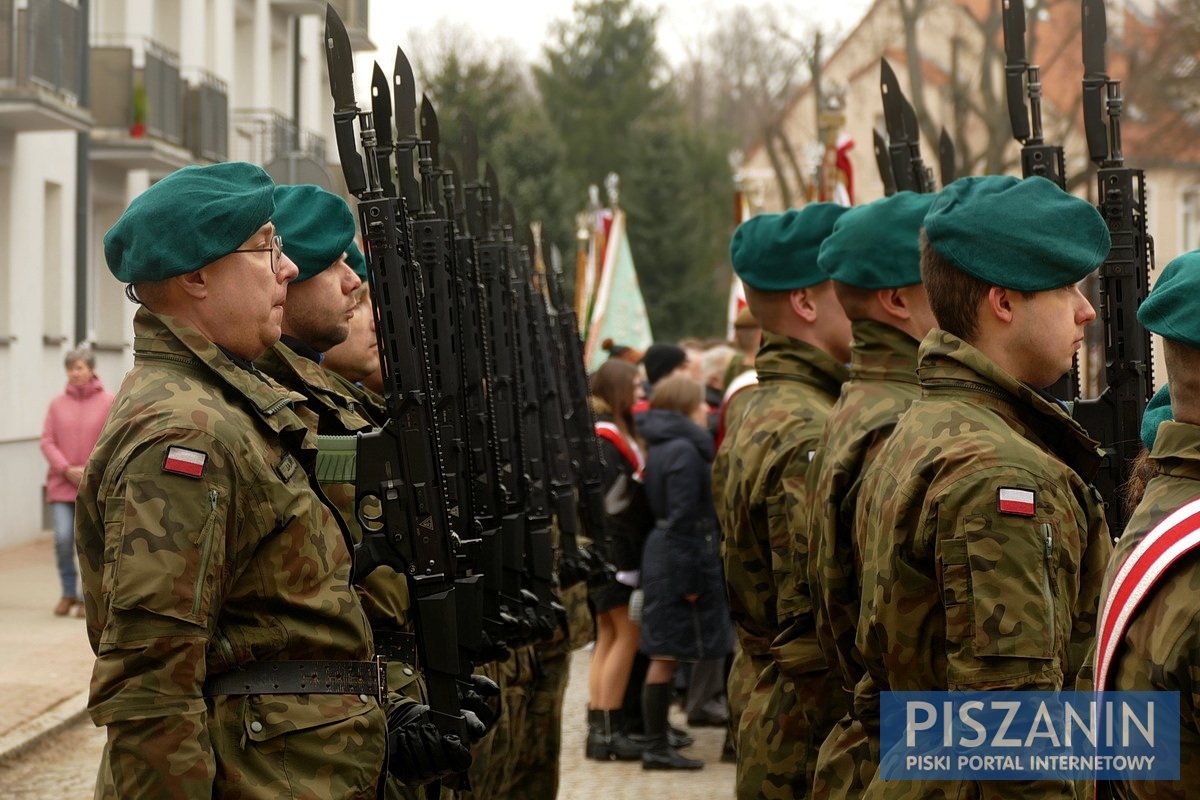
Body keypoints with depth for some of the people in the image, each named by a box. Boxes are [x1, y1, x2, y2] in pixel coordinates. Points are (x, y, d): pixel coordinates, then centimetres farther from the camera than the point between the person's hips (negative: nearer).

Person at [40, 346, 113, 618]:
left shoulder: (109, 402, 1)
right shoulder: (57, 404, 7)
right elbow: (47, 441, 4)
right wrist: (66, 469, -10)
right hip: (61, 483, 2)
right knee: (63, 538, -8)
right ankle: (68, 593, 9)